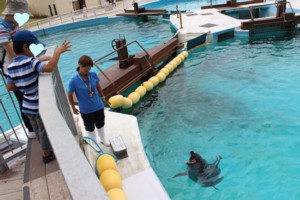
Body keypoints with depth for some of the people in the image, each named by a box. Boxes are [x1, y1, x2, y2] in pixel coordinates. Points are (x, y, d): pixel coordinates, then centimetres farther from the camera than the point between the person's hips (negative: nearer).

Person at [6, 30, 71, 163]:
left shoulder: (11, 66, -2)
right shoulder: (29, 62, -25)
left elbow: (10, 87, 5)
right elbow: (49, 67, -43)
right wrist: (58, 51, -32)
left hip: (27, 106, 8)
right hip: (39, 105, -7)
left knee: (38, 130, 26)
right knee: (45, 130, 14)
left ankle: (47, 148, 48)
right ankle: (47, 154, 32)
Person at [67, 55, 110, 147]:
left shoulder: (93, 75, -13)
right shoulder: (74, 81, -23)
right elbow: (70, 95, -11)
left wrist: (102, 97, 14)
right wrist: (73, 108, -1)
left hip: (98, 106, 3)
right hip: (86, 110, -3)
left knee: (100, 124, 25)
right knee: (90, 128, 20)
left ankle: (103, 139, 52)